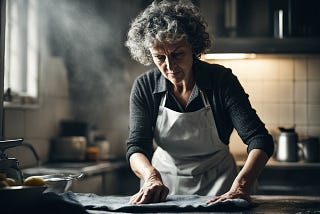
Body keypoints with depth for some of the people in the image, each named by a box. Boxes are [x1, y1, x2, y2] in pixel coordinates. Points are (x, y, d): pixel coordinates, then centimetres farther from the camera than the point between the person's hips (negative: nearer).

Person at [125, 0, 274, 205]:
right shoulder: (144, 87, -6)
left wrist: (240, 186, -35)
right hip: (165, 189, 2)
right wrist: (152, 177, -33)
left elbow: (259, 140, -18)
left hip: (217, 189, -2)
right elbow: (136, 147, -11)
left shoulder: (221, 80, -12)